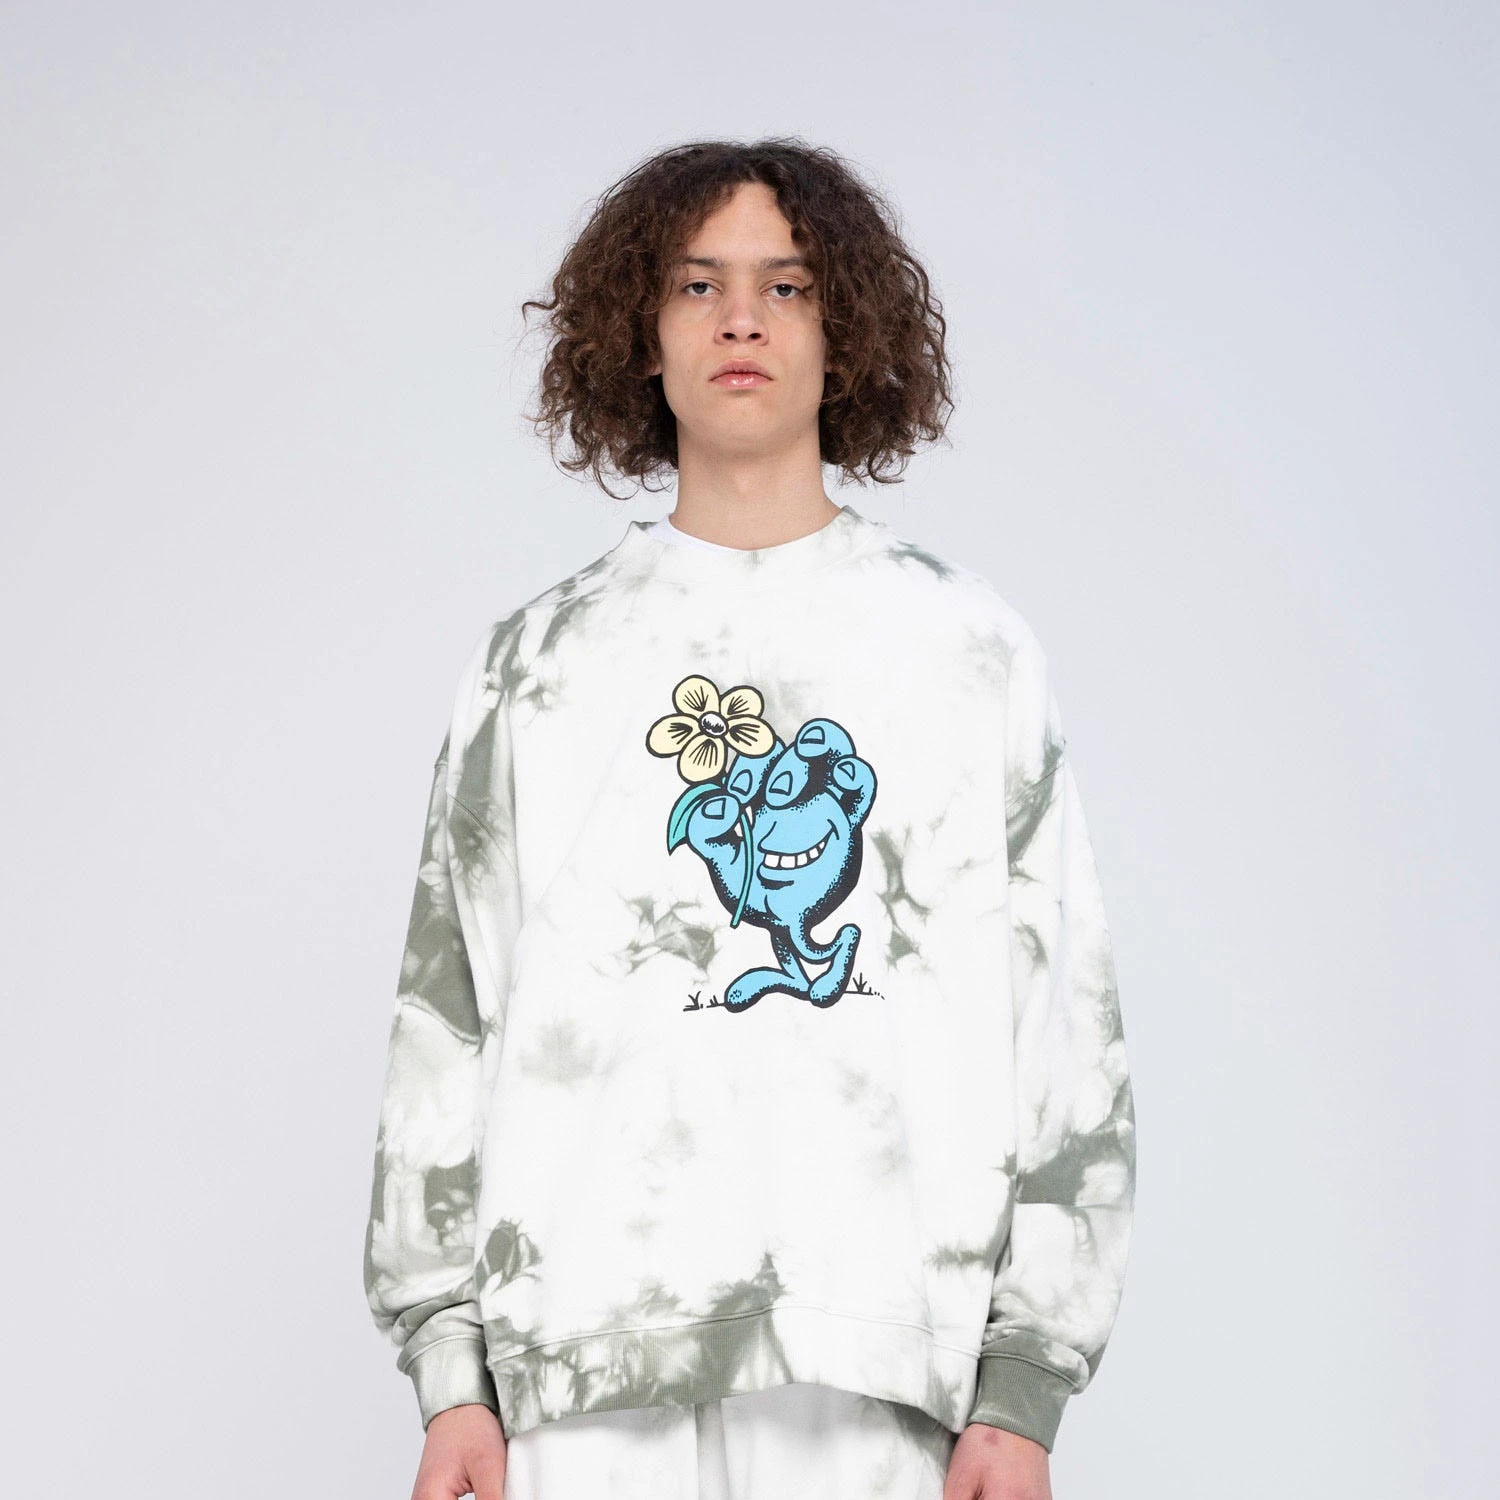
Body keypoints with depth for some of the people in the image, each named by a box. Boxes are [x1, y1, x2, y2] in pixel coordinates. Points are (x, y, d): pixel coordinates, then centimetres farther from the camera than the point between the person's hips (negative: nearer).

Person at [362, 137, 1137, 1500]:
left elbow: (1065, 1019, 6)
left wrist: (1026, 1388, -1)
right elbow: (448, 1017, 10)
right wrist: (450, 1373, 3)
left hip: (892, 1351, 0)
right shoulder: (538, 663, 11)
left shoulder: (969, 648, 9)